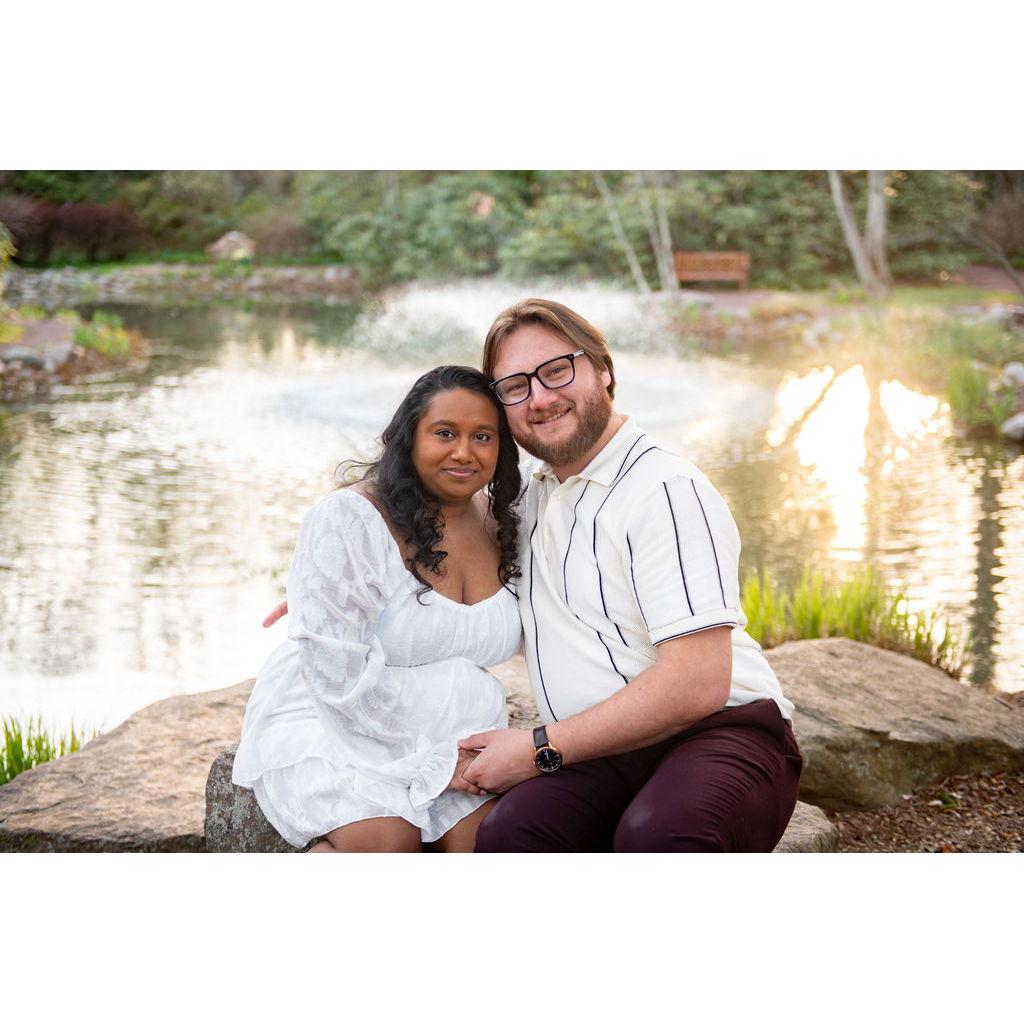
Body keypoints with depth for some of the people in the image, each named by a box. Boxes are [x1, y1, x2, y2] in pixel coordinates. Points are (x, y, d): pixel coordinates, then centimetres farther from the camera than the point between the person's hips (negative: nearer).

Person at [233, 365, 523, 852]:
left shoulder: (500, 525, 5)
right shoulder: (348, 520, -15)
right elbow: (338, 672, -20)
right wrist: (432, 758, -20)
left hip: (444, 734, 5)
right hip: (326, 722, -5)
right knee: (389, 840, -30)